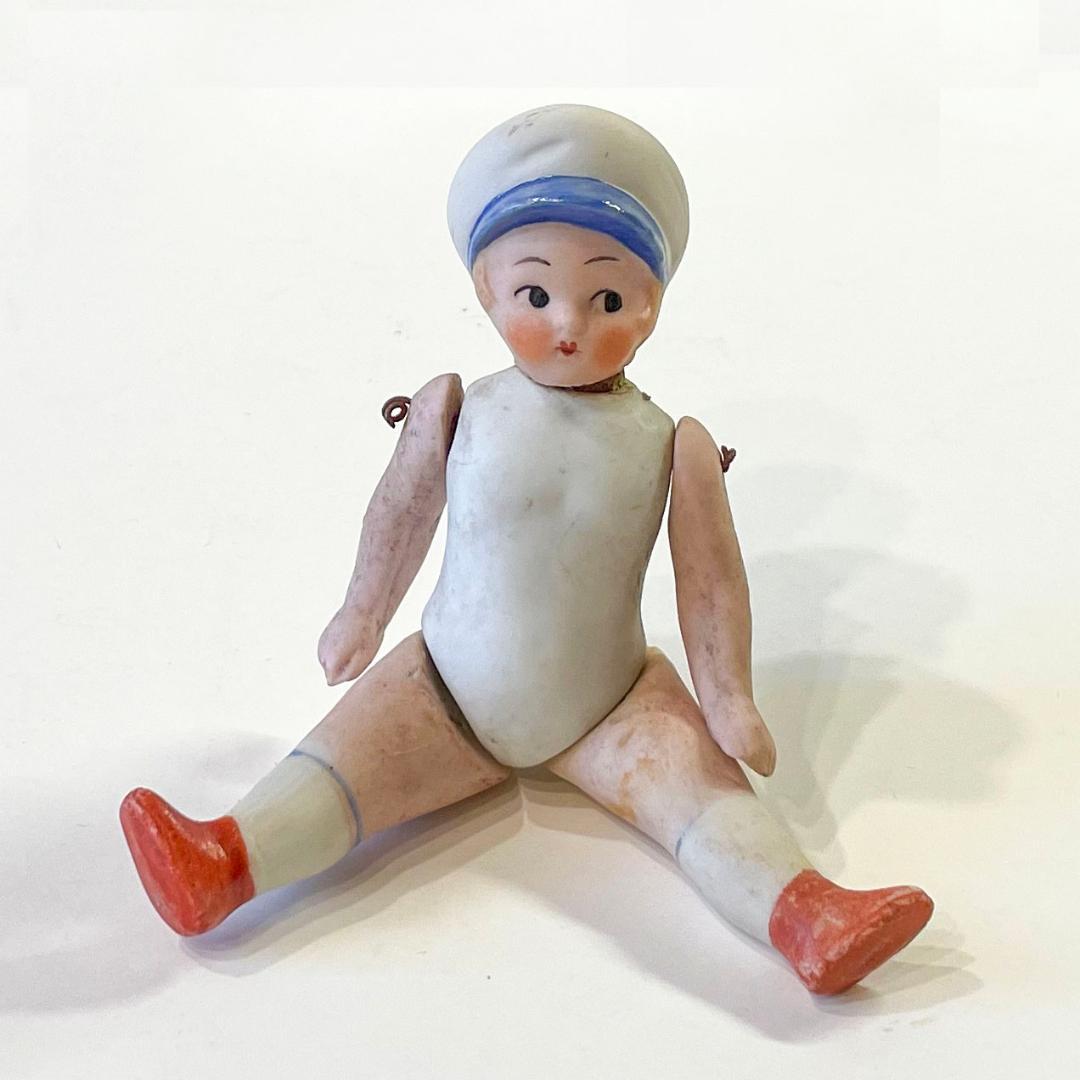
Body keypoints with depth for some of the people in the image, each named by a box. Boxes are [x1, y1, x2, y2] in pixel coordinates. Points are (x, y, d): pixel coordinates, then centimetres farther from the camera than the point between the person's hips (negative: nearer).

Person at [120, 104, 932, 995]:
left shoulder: (675, 446, -12)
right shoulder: (454, 411, -9)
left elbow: (710, 577, -6)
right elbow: (403, 512, 6)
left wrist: (727, 698, -8)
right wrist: (362, 617, 17)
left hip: (610, 703, -1)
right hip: (453, 689, 1)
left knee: (703, 781, -19)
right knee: (341, 762, -14)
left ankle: (804, 917, -30)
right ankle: (223, 867, -23)